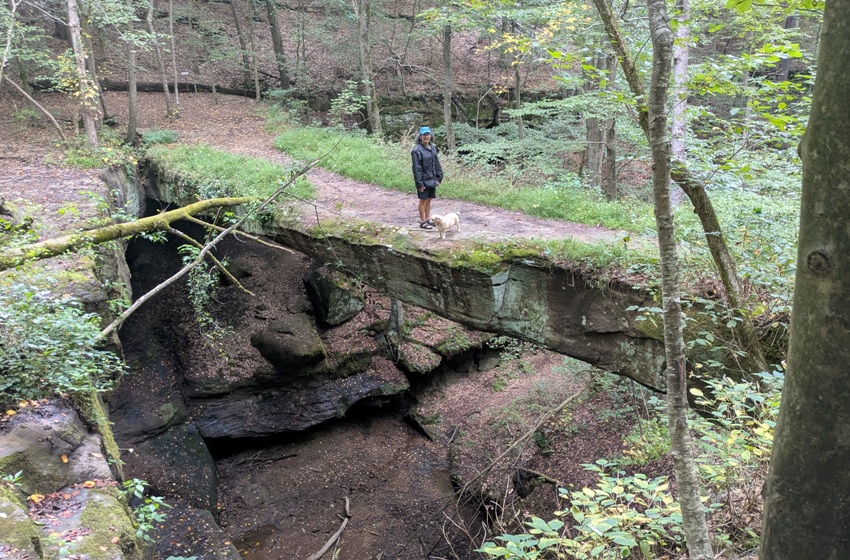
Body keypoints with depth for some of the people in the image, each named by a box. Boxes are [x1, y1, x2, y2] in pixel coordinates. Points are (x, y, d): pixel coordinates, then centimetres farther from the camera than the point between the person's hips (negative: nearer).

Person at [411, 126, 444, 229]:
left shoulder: (432, 148, 6)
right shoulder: (417, 150, -15)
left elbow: (437, 163, 11)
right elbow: (416, 168, -16)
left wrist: (439, 177, 8)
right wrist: (419, 183, -17)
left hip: (432, 180, 6)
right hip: (423, 180, -6)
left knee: (429, 200, 15)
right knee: (423, 200, 4)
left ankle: (428, 219, 27)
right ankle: (422, 222, 14)